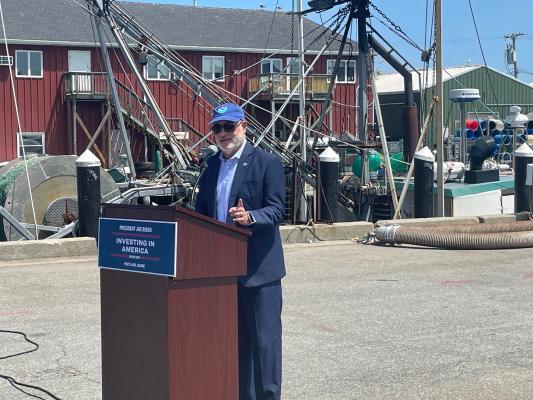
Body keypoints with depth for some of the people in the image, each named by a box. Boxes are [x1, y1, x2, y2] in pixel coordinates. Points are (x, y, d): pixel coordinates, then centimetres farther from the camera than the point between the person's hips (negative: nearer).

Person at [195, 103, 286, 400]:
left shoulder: (267, 162, -5)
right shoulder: (212, 164, 14)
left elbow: (276, 210, -12)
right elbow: (202, 209, 19)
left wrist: (249, 217, -31)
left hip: (257, 268, -6)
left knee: (263, 338, -2)